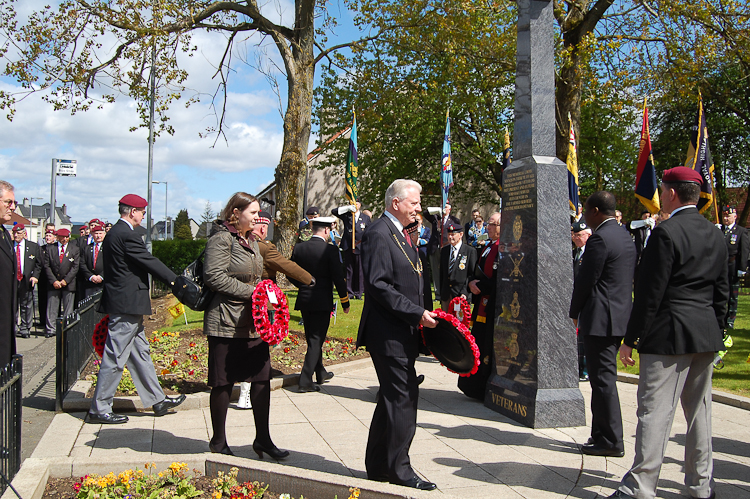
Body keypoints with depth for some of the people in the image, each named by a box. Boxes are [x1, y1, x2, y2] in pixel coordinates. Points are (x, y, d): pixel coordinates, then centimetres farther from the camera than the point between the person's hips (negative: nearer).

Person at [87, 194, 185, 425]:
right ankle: (99, 409, 9)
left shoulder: (113, 233, 14)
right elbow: (151, 262, -15)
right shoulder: (128, 235, -17)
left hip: (123, 303, 11)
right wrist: (174, 280, -4)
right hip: (127, 304, -11)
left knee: (140, 353, 14)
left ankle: (158, 401, 23)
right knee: (115, 358, -1)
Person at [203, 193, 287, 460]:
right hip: (226, 322, -8)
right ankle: (219, 441, 20)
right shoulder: (221, 238, -10)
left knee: (262, 377, 5)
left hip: (253, 322, 8)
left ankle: (262, 438, 16)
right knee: (223, 383, 4)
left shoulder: (251, 240, 16)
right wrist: (250, 292, -18)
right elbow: (214, 276, -20)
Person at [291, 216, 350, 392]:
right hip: (322, 302, -5)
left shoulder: (299, 248, 0)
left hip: (304, 300, 5)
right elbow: (338, 278, -12)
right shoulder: (330, 250, -13)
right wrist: (345, 302, -1)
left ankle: (320, 374, 34)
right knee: (316, 340, 1)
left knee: (312, 339, 18)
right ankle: (305, 380, -3)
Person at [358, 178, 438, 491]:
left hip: (402, 334, 10)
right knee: (402, 399, -5)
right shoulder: (378, 234, -13)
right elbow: (378, 286, -21)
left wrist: (422, 315, 11)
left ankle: (379, 467, 27)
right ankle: (398, 469, 9)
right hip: (389, 334, -10)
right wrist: (417, 313, -20)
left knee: (393, 400, 15)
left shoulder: (401, 235, 19)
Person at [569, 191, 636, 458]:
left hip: (601, 318, -10)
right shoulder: (624, 236, 14)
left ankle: (611, 441, 5)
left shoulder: (599, 239, -17)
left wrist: (574, 312, -1)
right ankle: (601, 435, 25)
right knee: (602, 379, 16)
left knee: (603, 379, -2)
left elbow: (586, 281, -16)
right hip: (619, 315, 10)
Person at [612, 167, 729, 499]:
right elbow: (722, 291, 14)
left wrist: (630, 339, -10)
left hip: (669, 334, -8)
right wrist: (715, 332, 22)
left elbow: (650, 293, -16)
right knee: (699, 410, 16)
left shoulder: (666, 233, -14)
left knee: (655, 411, -4)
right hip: (707, 336, 8)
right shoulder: (715, 235, 10)